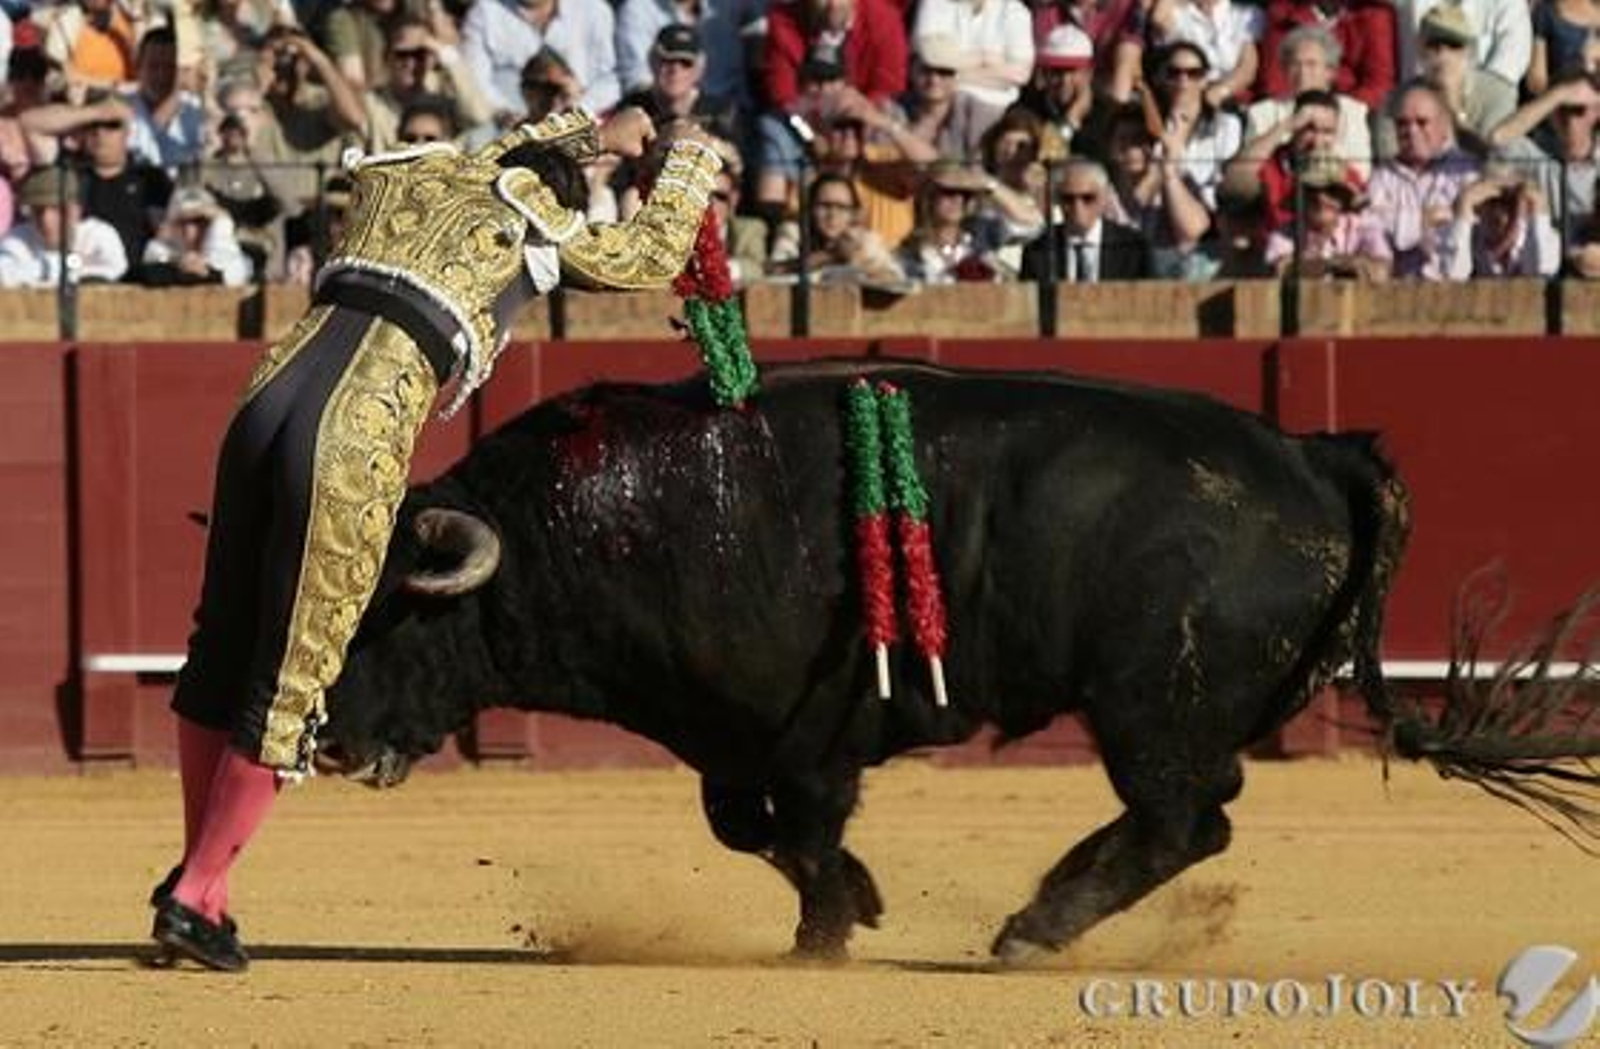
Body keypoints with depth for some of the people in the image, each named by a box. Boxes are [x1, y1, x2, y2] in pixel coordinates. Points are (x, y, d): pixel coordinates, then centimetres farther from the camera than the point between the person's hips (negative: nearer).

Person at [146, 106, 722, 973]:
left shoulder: (400, 174, 27)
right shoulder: (534, 221, 13)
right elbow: (657, 253, 30)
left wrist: (592, 134, 63)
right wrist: (690, 164, 48)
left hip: (267, 403, 6)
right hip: (358, 443, -6)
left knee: (220, 648, 17)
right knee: (291, 681, 1)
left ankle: (197, 869, 25)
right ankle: (194, 899, 2)